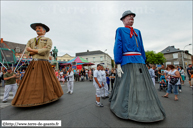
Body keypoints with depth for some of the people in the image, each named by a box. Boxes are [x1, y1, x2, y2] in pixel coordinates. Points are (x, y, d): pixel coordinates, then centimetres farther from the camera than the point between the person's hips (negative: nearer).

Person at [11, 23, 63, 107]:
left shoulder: (48, 40, 4)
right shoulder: (31, 41, 19)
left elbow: (45, 51, -12)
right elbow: (27, 52, 7)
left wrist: (32, 50, -3)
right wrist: (39, 50, -8)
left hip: (44, 64, -4)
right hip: (33, 64, 5)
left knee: (46, 82, -2)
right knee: (30, 83, 1)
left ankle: (49, 96, 16)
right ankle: (29, 99, 13)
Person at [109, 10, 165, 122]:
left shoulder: (138, 32, 25)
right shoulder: (120, 30, 7)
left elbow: (141, 48, 22)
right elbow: (118, 47, -6)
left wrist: (144, 63, 14)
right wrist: (118, 64, -15)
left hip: (139, 62, 6)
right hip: (127, 62, -6)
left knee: (143, 85, 8)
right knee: (127, 86, -2)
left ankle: (146, 109, 25)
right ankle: (128, 110, 16)